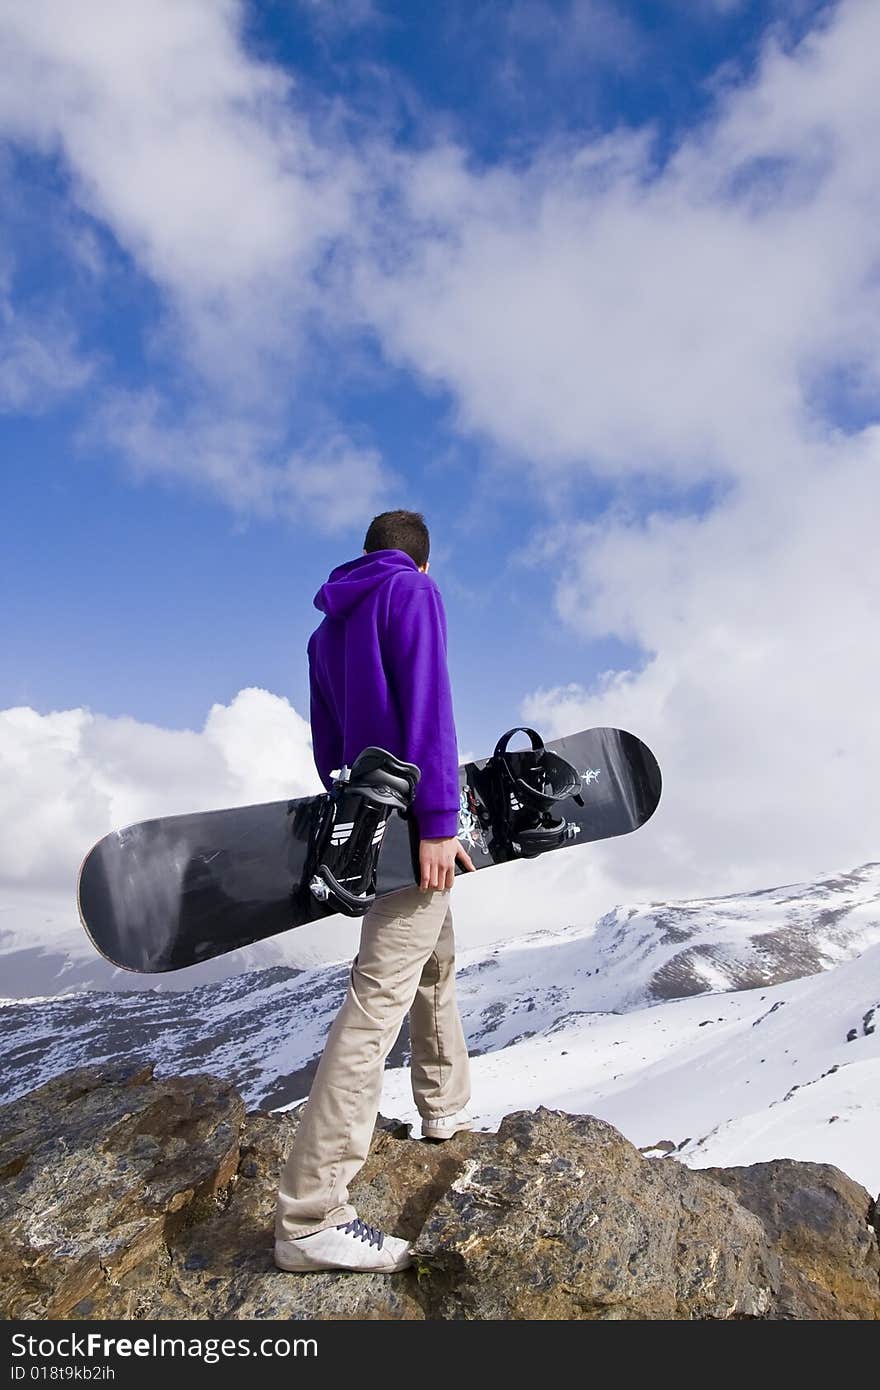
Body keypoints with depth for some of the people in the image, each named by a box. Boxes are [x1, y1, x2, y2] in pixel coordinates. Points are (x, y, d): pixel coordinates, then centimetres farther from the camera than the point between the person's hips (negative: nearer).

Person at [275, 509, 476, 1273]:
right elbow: (428, 705, -17)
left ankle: (446, 1108, 39)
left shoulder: (326, 629, 18)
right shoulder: (414, 590, -4)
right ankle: (309, 1216, -9)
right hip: (411, 819, -9)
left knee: (436, 966, 24)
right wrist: (437, 819, -21)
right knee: (379, 996, -11)